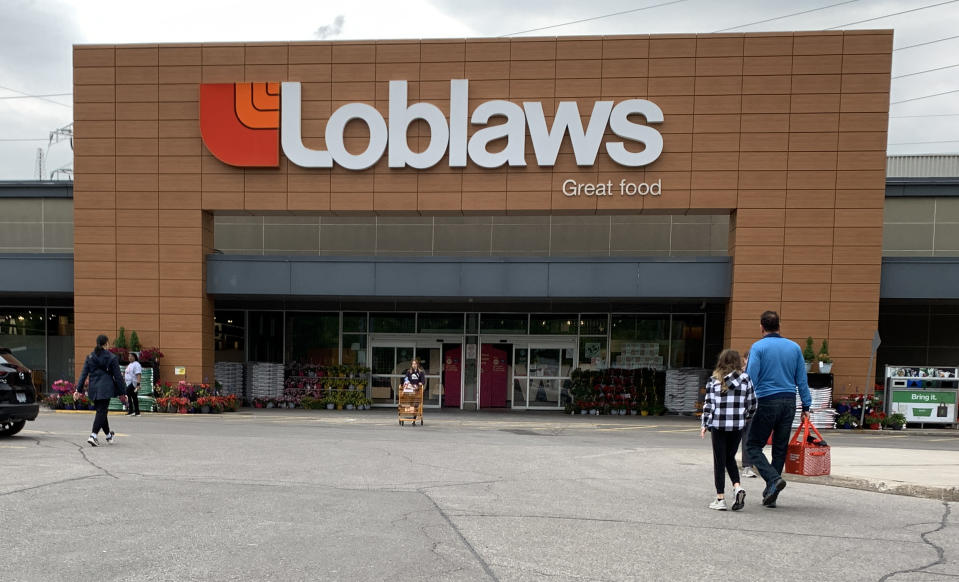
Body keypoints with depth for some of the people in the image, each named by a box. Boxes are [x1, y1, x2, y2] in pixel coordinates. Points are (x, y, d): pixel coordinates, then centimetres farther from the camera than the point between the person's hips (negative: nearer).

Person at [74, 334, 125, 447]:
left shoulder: (90, 357, 7)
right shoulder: (112, 357, -5)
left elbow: (84, 374, 4)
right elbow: (117, 376, -3)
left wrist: (79, 389, 6)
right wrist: (121, 391, 2)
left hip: (93, 389, 5)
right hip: (106, 389, -5)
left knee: (101, 411, 15)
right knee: (101, 412, -3)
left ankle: (109, 435, 28)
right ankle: (93, 436, -16)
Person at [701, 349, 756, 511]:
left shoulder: (714, 380, -3)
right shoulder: (745, 379, 1)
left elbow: (708, 404, -4)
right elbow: (752, 403, 6)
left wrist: (705, 425, 2)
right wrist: (747, 417, 25)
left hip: (718, 425, -2)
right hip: (737, 425, 2)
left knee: (719, 461, 5)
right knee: (730, 458, 19)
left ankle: (720, 499, 7)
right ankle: (737, 487, -1)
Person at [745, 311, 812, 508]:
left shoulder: (758, 347, -5)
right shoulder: (794, 347, 8)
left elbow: (751, 378, -11)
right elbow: (802, 379, 10)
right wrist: (806, 406, 14)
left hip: (767, 402, -5)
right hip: (789, 402, 5)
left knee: (753, 446, 4)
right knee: (780, 449, 11)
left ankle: (773, 479, -17)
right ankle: (771, 495, 14)